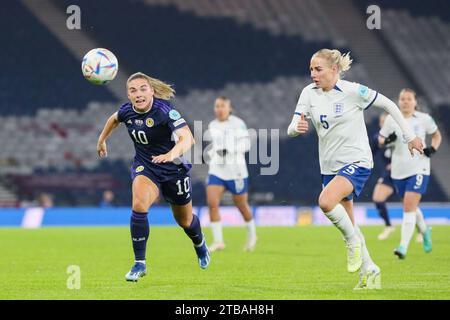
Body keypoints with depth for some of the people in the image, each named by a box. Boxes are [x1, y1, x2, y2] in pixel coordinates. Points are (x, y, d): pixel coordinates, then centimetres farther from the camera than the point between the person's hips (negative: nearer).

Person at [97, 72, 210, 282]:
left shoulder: (164, 110, -27)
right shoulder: (127, 111, -10)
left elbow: (187, 138, -40)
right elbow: (114, 118, 16)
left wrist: (172, 154, -58)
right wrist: (102, 139, 26)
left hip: (173, 169, -2)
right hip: (145, 167, 2)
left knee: (184, 221, 16)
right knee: (139, 206, -28)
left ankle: (200, 245, 53)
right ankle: (139, 264, -19)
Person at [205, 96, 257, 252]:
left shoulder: (238, 123, -8)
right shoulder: (212, 126, 10)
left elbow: (246, 144, -13)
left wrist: (229, 151, -25)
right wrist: (211, 154, 8)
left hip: (236, 171, -4)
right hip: (216, 170, 4)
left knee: (242, 206, 11)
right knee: (212, 203, -15)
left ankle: (252, 235, 37)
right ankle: (218, 241, -10)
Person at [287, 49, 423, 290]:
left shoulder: (353, 91, -14)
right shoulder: (309, 93, -1)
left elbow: (388, 105, -4)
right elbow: (291, 129, -6)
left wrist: (410, 136, -1)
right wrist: (297, 128, -31)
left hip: (357, 162, -6)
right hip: (330, 167, 6)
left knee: (326, 201, -31)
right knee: (347, 224, 11)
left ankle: (353, 241, -7)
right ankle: (369, 271, 25)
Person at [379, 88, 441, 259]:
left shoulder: (424, 119, 0)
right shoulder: (391, 119, 2)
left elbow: (437, 135, 15)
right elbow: (381, 139, 5)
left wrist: (433, 149, -5)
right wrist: (385, 141, -19)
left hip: (419, 169, -3)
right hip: (399, 170, 3)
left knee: (409, 206, -15)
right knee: (411, 206, 15)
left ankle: (403, 247, -18)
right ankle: (425, 231, 45)